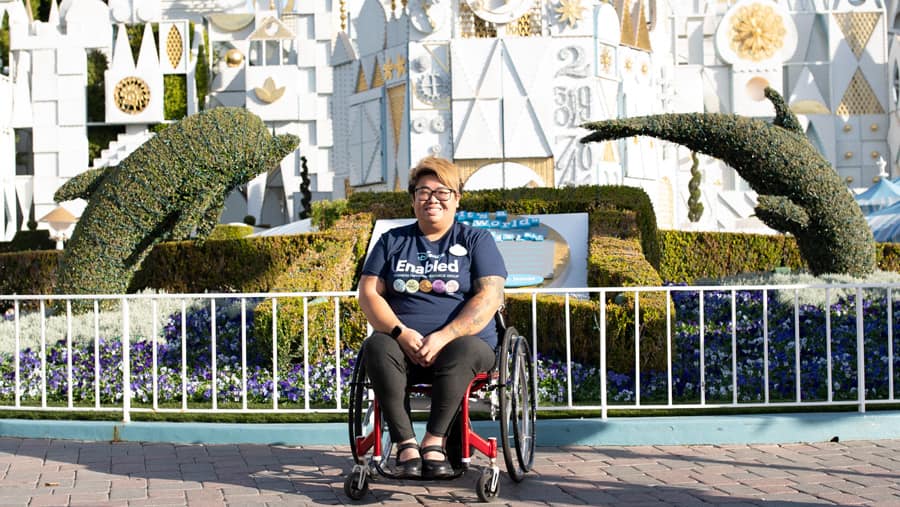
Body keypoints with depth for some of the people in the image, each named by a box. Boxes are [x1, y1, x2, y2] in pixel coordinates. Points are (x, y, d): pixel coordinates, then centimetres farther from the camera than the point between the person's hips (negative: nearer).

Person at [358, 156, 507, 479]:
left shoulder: (477, 241, 10)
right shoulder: (392, 241, 18)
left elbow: (489, 297, -4)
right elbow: (368, 293, 7)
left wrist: (443, 337, -18)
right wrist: (401, 333, -13)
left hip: (460, 342, -1)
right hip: (402, 344, 2)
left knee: (466, 349, -37)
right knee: (376, 347, -32)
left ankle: (434, 440, -35)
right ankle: (406, 445, -37)